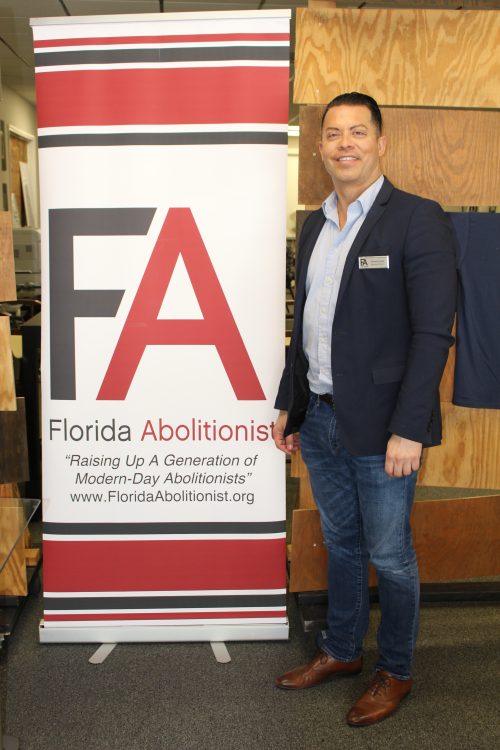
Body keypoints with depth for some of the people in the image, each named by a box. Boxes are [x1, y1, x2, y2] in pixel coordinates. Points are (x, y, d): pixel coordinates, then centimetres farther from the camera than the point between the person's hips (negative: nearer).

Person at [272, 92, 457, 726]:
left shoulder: (417, 220, -10)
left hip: (379, 428, -6)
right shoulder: (314, 225, 11)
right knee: (340, 543, 20)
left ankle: (394, 672, 31)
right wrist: (288, 405, 15)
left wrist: (408, 429, -19)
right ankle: (340, 651, 39)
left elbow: (433, 332, -15)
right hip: (320, 420, 6)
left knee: (389, 556, 9)